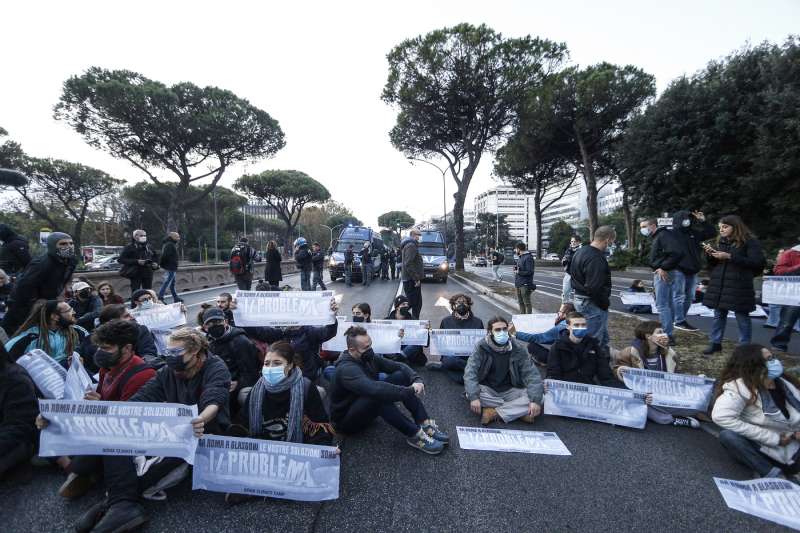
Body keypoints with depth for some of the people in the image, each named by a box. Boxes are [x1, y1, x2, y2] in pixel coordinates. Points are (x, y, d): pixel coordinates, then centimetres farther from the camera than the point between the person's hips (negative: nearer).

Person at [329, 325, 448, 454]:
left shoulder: (369, 358, -4)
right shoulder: (347, 369, -30)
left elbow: (398, 366, -3)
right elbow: (374, 389, -46)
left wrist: (416, 379, -22)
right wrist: (409, 391, -41)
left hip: (368, 407, 9)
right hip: (347, 420, -8)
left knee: (400, 376, -9)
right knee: (378, 395, -38)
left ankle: (425, 425, -17)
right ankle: (414, 435, -27)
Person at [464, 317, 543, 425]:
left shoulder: (518, 349, -6)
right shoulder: (481, 348, -11)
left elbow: (531, 375, -11)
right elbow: (470, 373, -19)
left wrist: (535, 400, -26)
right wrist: (474, 397, -33)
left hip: (510, 391, 1)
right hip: (487, 390, -1)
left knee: (536, 398, -22)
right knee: (470, 395, -32)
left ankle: (493, 413, -21)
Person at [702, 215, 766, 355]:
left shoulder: (750, 241, -4)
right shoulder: (720, 242, 13)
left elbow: (756, 262, -14)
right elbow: (713, 265, 17)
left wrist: (730, 257, -20)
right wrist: (711, 254, -4)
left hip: (739, 286, -5)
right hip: (719, 285, 5)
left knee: (742, 317, 4)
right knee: (718, 315, 10)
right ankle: (715, 343, 18)